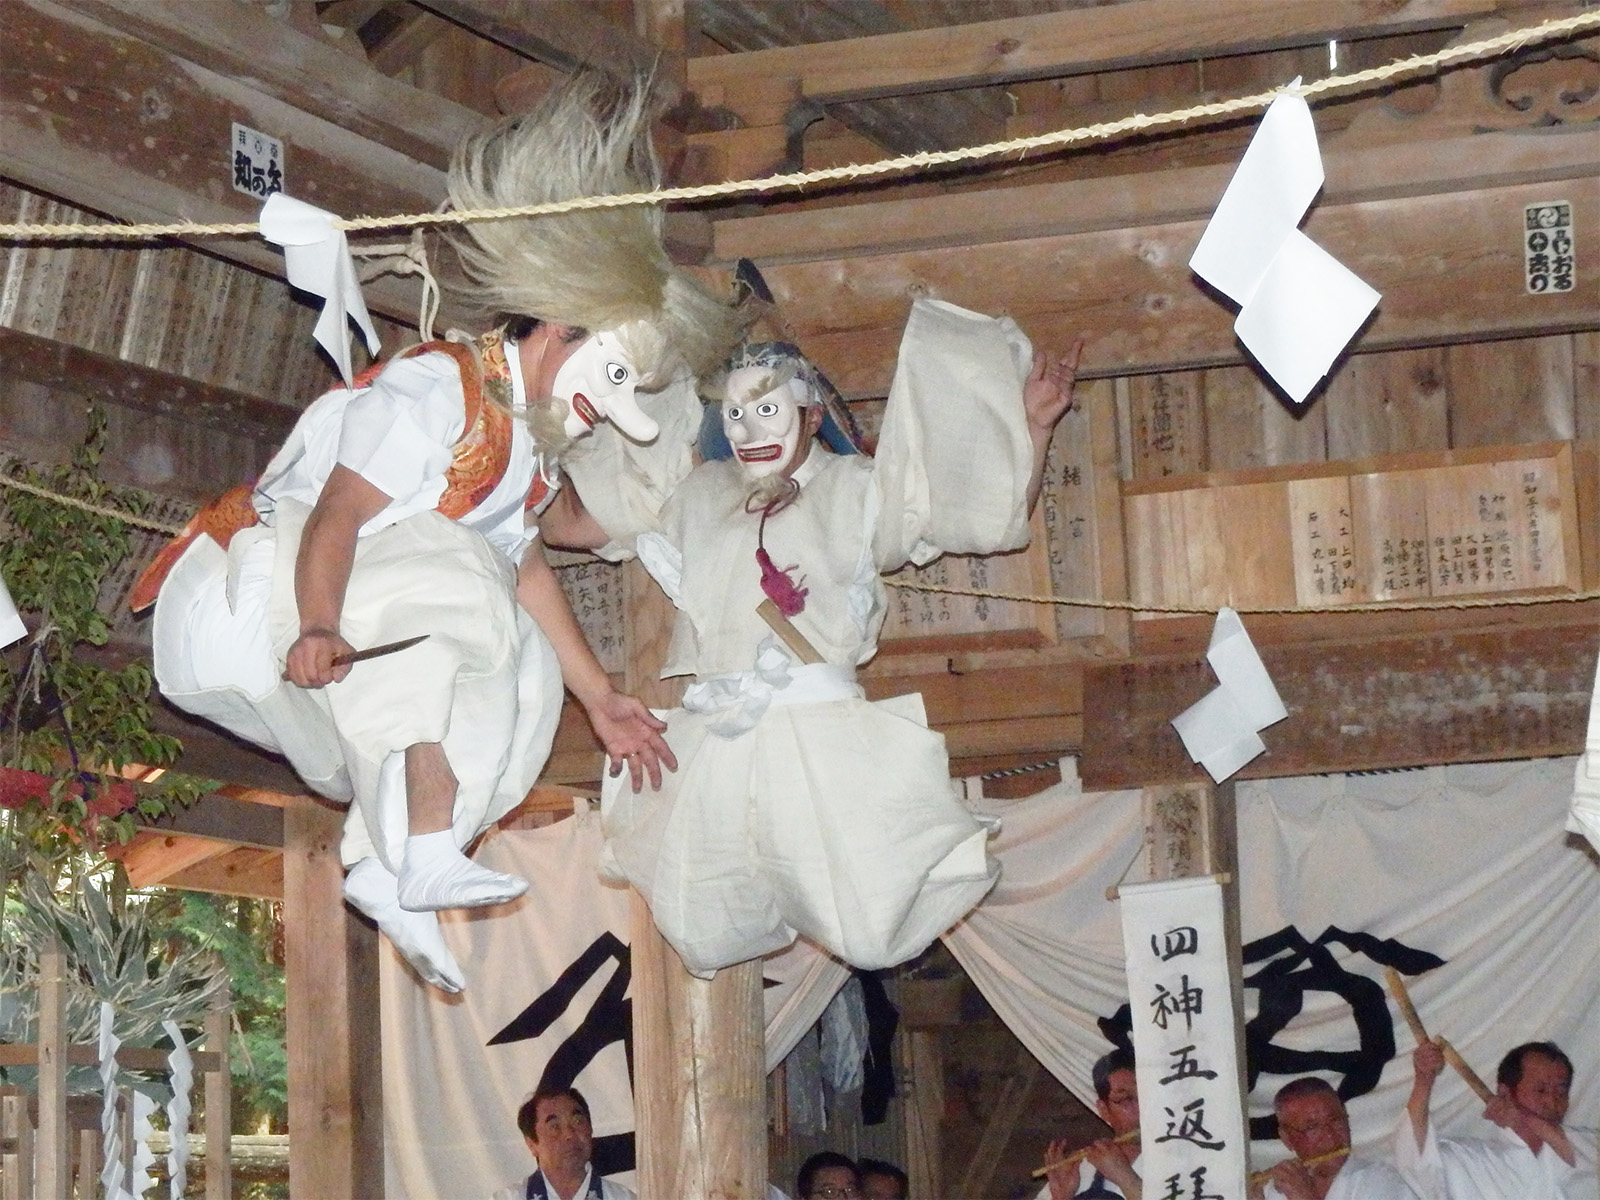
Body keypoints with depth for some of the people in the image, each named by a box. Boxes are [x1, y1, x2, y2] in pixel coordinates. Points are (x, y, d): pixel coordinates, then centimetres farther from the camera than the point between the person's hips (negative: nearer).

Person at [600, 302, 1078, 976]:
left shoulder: (855, 491, 7)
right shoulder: (701, 497, 18)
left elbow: (995, 518, 3)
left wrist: (1032, 425, -6)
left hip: (820, 737, -4)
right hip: (713, 746, 4)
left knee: (874, 940, -13)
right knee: (704, 946, 5)